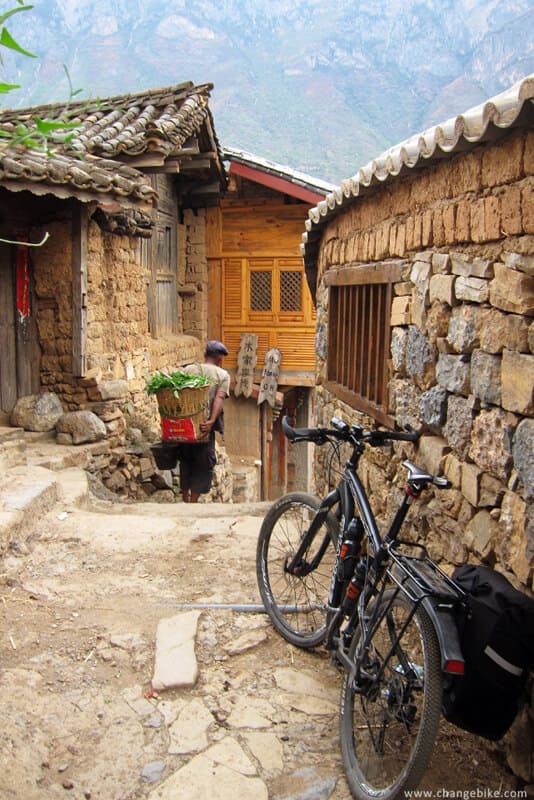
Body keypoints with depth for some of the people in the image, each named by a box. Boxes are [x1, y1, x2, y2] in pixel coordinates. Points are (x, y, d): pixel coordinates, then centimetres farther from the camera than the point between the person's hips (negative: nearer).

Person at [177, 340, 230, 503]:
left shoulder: (188, 369, 10)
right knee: (204, 463, 9)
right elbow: (219, 398, -14)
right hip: (204, 425, -4)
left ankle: (185, 498, 32)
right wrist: (212, 421, -23)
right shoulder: (223, 375, 3)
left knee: (185, 459, 21)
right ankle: (193, 501, 10)